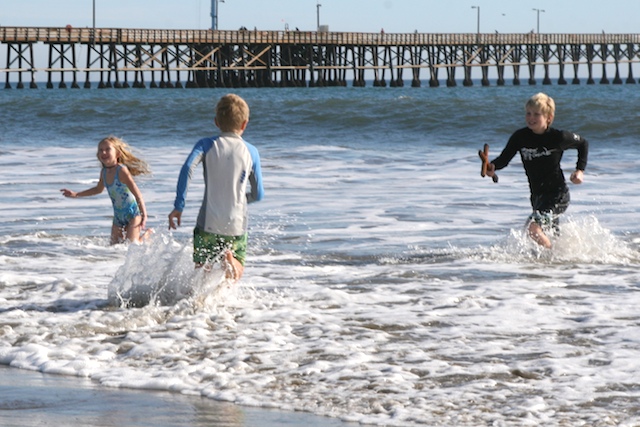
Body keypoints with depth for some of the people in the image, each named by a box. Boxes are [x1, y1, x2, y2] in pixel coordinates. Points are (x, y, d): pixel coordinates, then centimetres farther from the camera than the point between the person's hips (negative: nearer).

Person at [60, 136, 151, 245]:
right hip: (118, 215, 7)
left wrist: (144, 215, -32)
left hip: (133, 212, -7)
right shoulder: (104, 172, -1)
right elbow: (98, 189, 21)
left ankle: (146, 234, 14)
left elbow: (137, 194, -26)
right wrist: (75, 194, 21)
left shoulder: (121, 170, -23)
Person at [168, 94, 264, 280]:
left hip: (208, 224, 0)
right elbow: (258, 194, 10)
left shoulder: (206, 145, 2)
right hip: (237, 225, 0)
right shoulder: (251, 152, 5)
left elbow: (188, 168, -17)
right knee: (236, 274, 11)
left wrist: (178, 206, -15)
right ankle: (229, 259, -23)